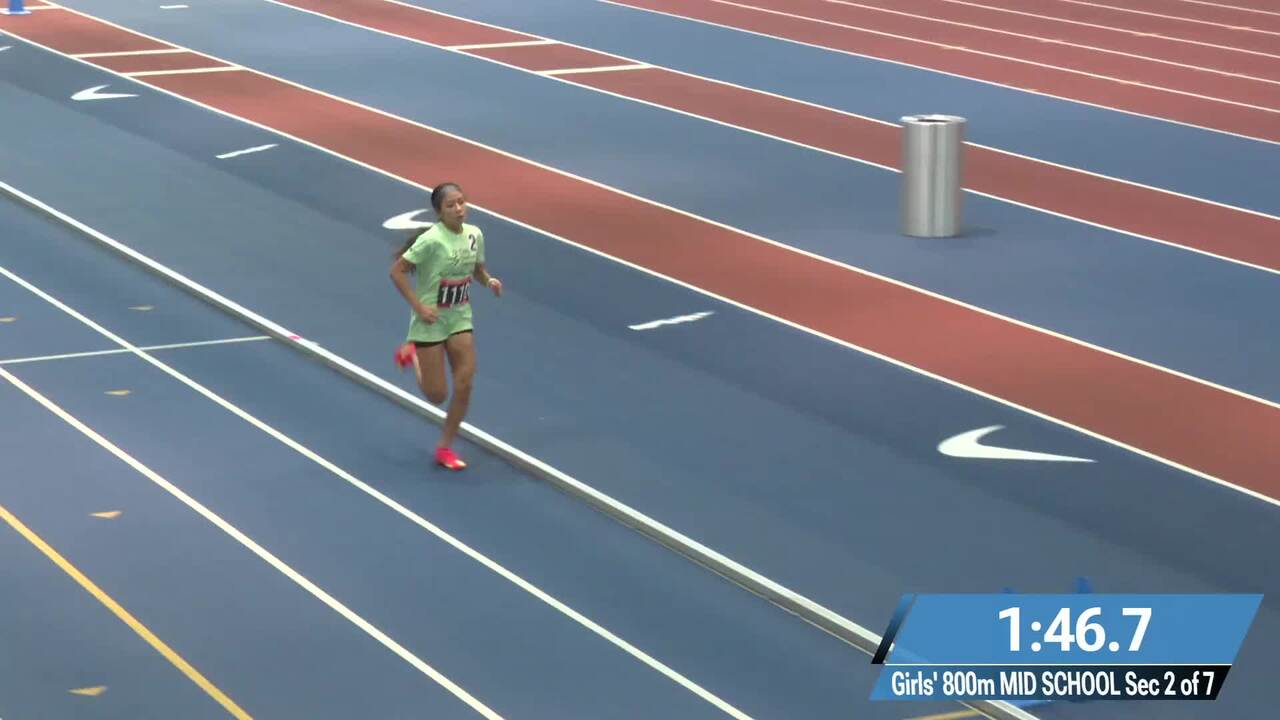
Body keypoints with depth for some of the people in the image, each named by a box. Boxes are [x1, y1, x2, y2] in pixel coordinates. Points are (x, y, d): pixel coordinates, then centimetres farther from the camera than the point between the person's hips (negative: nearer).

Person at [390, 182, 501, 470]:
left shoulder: (474, 235, -4)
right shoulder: (431, 240, -24)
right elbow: (397, 271, -18)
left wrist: (489, 281, -9)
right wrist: (418, 306, -22)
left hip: (460, 318, 5)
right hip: (430, 320, -5)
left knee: (465, 385, -1)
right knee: (437, 395, 1)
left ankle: (445, 448, 16)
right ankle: (412, 355, 32)